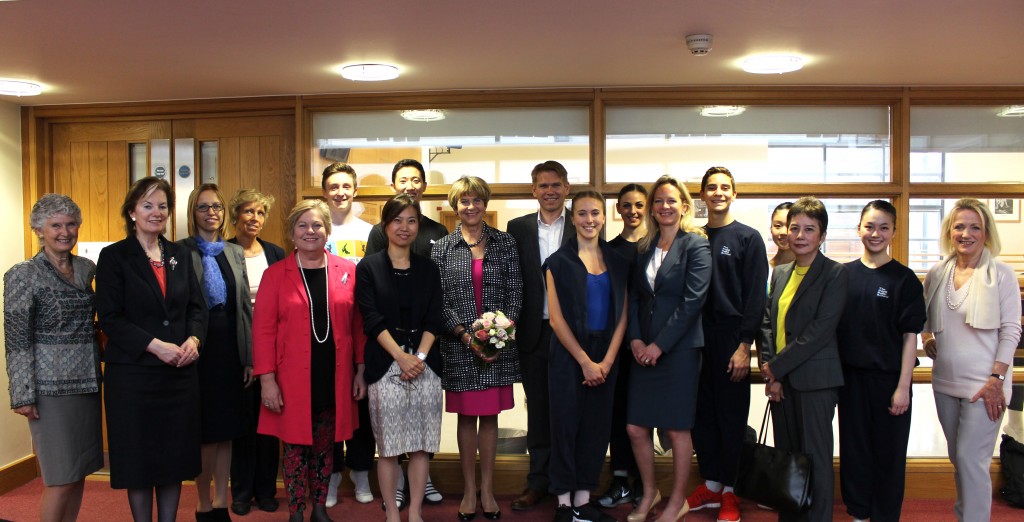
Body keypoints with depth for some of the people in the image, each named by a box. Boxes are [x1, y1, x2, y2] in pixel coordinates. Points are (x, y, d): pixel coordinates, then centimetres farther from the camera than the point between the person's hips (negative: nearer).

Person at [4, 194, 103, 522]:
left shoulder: (86, 268, 9)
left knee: (79, 471, 11)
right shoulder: (23, 275, -7)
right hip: (51, 385, -6)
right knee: (59, 478, -2)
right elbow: (17, 340, -9)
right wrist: (23, 395, -12)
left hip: (87, 381, 6)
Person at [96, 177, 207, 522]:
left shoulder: (180, 255, 10)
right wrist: (156, 345, -18)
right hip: (133, 372, -4)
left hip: (179, 372, 4)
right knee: (139, 457, 6)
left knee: (175, 455, 9)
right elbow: (109, 317, -9)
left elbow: (197, 307, 10)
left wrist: (193, 339, -10)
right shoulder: (114, 257, -2)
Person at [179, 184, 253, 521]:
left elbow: (246, 306, 10)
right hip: (197, 349, -4)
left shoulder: (236, 253, 11)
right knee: (204, 430, 4)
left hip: (230, 349, 4)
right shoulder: (181, 251, -2)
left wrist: (250, 357, 6)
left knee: (226, 430, 11)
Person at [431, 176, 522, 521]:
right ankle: (469, 489, 20)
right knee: (466, 417, 7)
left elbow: (515, 292, 2)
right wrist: (465, 334, -13)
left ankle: (487, 489, 20)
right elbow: (440, 299, -2)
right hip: (459, 346, -1)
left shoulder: (505, 243, 5)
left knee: (490, 416, 8)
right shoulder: (442, 248, 3)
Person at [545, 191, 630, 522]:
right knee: (565, 425, 3)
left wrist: (607, 361, -7)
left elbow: (622, 315, 4)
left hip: (606, 357, 4)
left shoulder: (618, 262, 7)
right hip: (568, 355, -3)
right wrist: (585, 361, -11)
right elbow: (556, 318, -7)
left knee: (596, 427, 7)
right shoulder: (558, 262, -3)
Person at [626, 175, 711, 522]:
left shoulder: (696, 245, -5)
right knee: (636, 428, 6)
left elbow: (693, 301, -12)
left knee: (677, 429, 4)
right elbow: (634, 298, 11)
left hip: (679, 349, -5)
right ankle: (649, 493, 27)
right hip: (643, 350, 5)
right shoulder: (643, 249, 12)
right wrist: (635, 339, -4)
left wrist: (659, 345, -14)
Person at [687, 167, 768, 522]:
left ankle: (728, 492, 16)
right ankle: (710, 485, 21)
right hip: (697, 338, 4)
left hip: (731, 340, -3)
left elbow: (756, 296, -6)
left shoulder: (748, 238, -1)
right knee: (702, 413, 8)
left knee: (732, 416, 4)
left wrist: (745, 345, -12)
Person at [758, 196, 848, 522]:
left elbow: (820, 330, -14)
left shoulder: (834, 274, -6)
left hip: (814, 378, -6)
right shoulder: (780, 273, 13)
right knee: (785, 454, 12)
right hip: (779, 379, 6)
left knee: (815, 456, 2)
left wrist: (777, 367, -12)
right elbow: (767, 323, 11)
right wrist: (769, 370, -2)